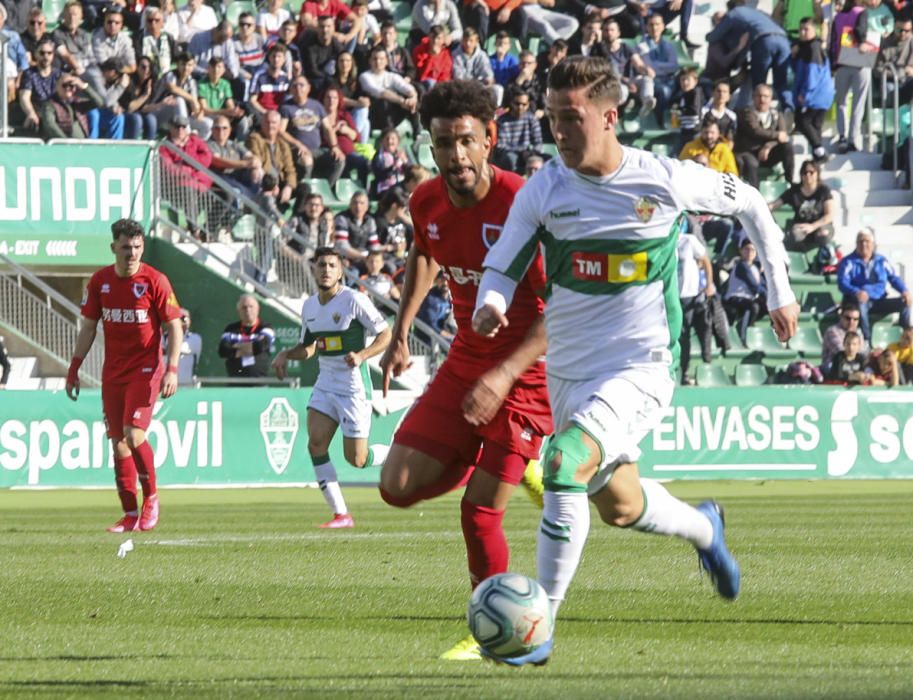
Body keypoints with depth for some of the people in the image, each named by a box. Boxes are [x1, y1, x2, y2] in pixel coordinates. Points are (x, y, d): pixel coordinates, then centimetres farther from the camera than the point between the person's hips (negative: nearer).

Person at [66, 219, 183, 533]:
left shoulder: (155, 281, -8)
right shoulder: (99, 281, 4)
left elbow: (175, 327, -5)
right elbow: (88, 327, 12)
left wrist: (171, 369, -15)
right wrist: (74, 368, 7)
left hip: (145, 369, -4)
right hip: (113, 372, 4)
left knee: (133, 436, -18)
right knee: (118, 443, 2)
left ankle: (151, 498, 4)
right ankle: (131, 515, 7)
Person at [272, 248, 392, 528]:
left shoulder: (354, 300, -12)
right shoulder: (309, 306, 9)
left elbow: (385, 334, -10)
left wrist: (361, 355, -25)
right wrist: (286, 354, 4)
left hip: (354, 386, -6)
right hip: (325, 383, 6)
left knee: (355, 458, -6)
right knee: (316, 444, -10)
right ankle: (341, 515, -4)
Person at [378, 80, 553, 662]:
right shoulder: (427, 203, -2)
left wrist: (507, 373, -30)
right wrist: (401, 334, 16)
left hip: (528, 369, -7)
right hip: (466, 360, 7)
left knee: (479, 512, -10)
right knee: (398, 486, -2)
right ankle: (503, 467, 23)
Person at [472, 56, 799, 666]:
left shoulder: (666, 180, -12)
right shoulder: (544, 190, -5)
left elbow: (751, 204, 5)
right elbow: (502, 267, -1)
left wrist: (781, 291, 10)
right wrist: (490, 306, -25)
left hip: (642, 368, -5)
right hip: (569, 370, 5)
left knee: (564, 461, -28)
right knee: (620, 506, 17)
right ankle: (704, 528, 53)